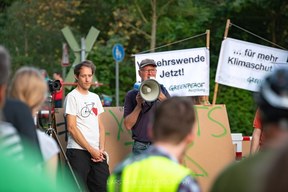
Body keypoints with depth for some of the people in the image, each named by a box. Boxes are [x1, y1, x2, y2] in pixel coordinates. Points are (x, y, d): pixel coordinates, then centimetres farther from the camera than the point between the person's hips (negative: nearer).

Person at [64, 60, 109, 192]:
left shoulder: (95, 97, 18)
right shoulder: (72, 97, -2)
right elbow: (72, 127, -9)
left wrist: (101, 148, 1)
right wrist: (91, 150, -10)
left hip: (97, 152, 6)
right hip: (78, 151, -6)